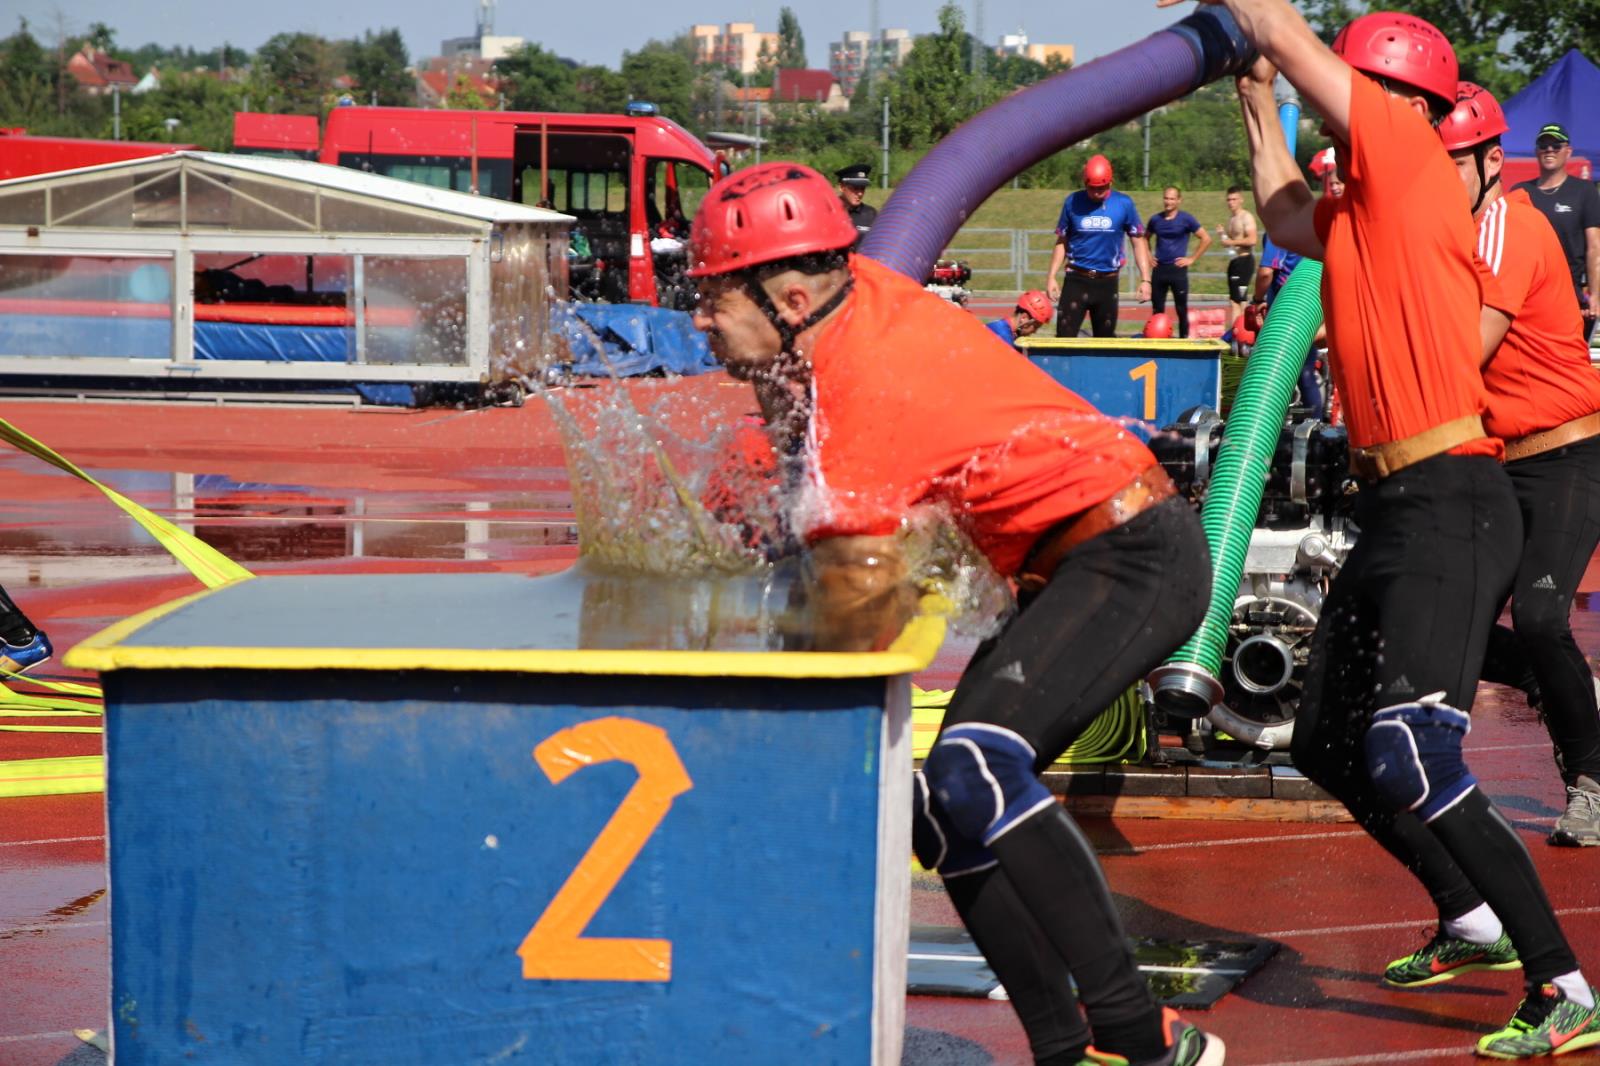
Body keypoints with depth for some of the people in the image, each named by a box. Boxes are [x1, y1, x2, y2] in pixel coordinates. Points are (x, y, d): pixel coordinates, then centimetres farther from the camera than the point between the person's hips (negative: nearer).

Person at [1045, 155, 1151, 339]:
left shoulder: (1124, 204, -3)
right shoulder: (1072, 202, -1)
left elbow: (1138, 242, 4)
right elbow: (1062, 242, 8)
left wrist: (1145, 279, -3)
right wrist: (1052, 276, 1)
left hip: (1107, 282, 0)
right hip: (1076, 280, 0)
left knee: (1105, 339, 8)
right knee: (1065, 336, -7)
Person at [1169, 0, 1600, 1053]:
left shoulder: (1412, 159, -8)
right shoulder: (1356, 206, 16)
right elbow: (1288, 221, 38)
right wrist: (1260, 110, 36)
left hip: (1452, 504, -10)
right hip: (1392, 510, 10)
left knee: (1410, 762, -21)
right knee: (1331, 747, 19)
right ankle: (1474, 921, 32)